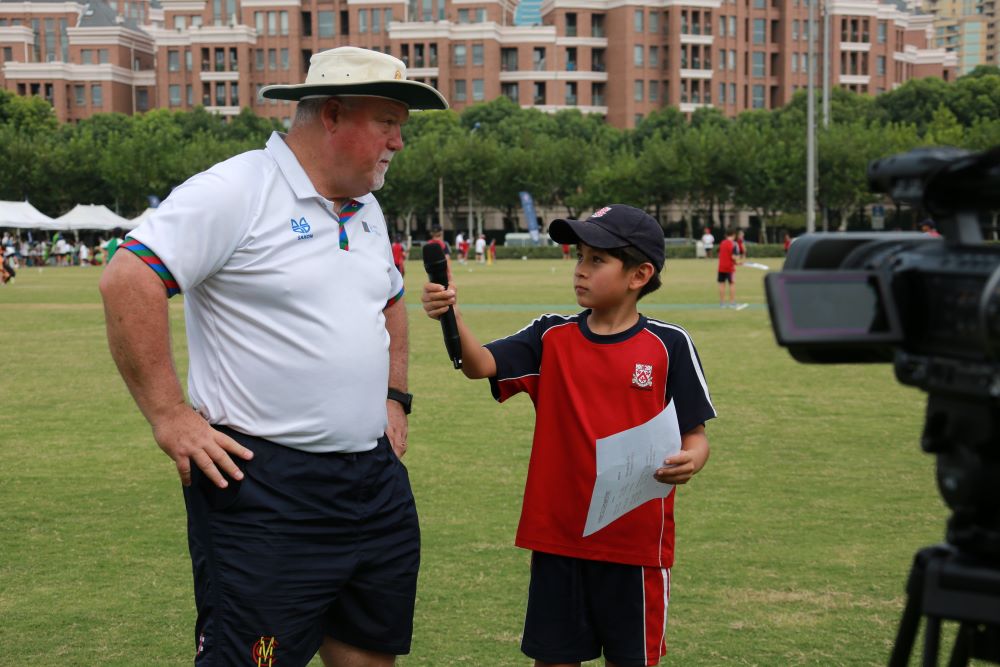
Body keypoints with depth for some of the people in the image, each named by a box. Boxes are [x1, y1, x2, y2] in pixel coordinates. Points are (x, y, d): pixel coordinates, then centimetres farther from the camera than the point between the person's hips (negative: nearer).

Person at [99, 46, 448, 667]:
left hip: (374, 476, 8)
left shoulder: (368, 210, 14)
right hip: (264, 483, -8)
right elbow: (129, 281, -21)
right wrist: (169, 416, -20)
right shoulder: (236, 191, -13)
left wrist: (395, 397, 20)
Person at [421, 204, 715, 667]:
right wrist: (451, 315, -31)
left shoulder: (669, 345, -5)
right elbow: (480, 364, -13)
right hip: (557, 536, 2)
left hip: (636, 540, -2)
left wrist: (689, 461, -24)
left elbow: (694, 434, -1)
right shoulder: (551, 337, 1)